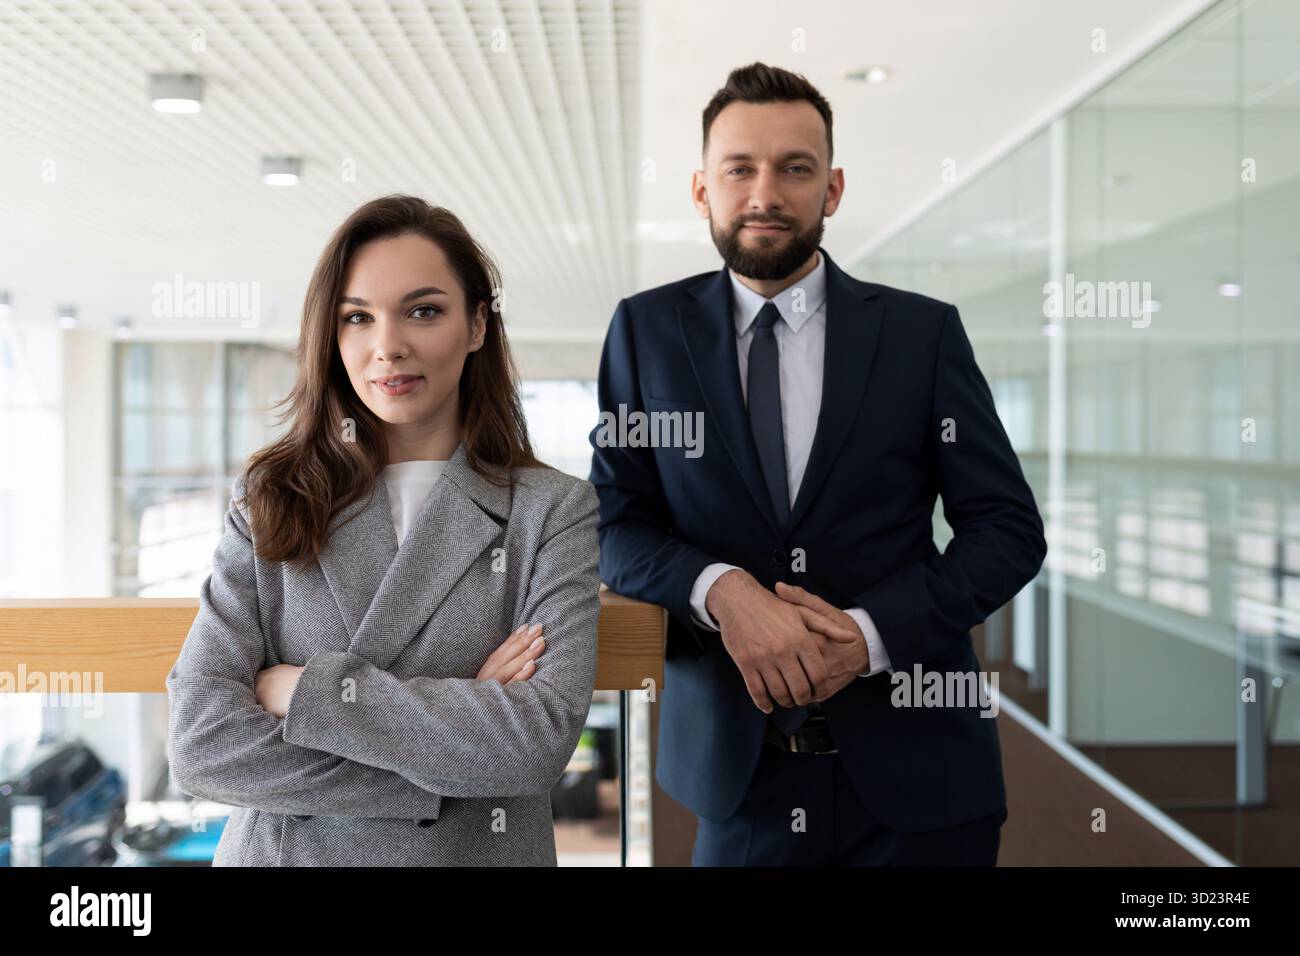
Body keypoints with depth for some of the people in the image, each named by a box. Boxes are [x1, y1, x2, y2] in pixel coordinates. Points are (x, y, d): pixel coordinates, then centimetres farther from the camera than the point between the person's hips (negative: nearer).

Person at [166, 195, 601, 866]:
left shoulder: (553, 510, -9)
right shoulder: (270, 502, -5)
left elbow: (542, 737, -21)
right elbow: (199, 740, -14)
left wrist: (306, 689, -18)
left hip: (480, 851, -1)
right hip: (280, 848, 1)